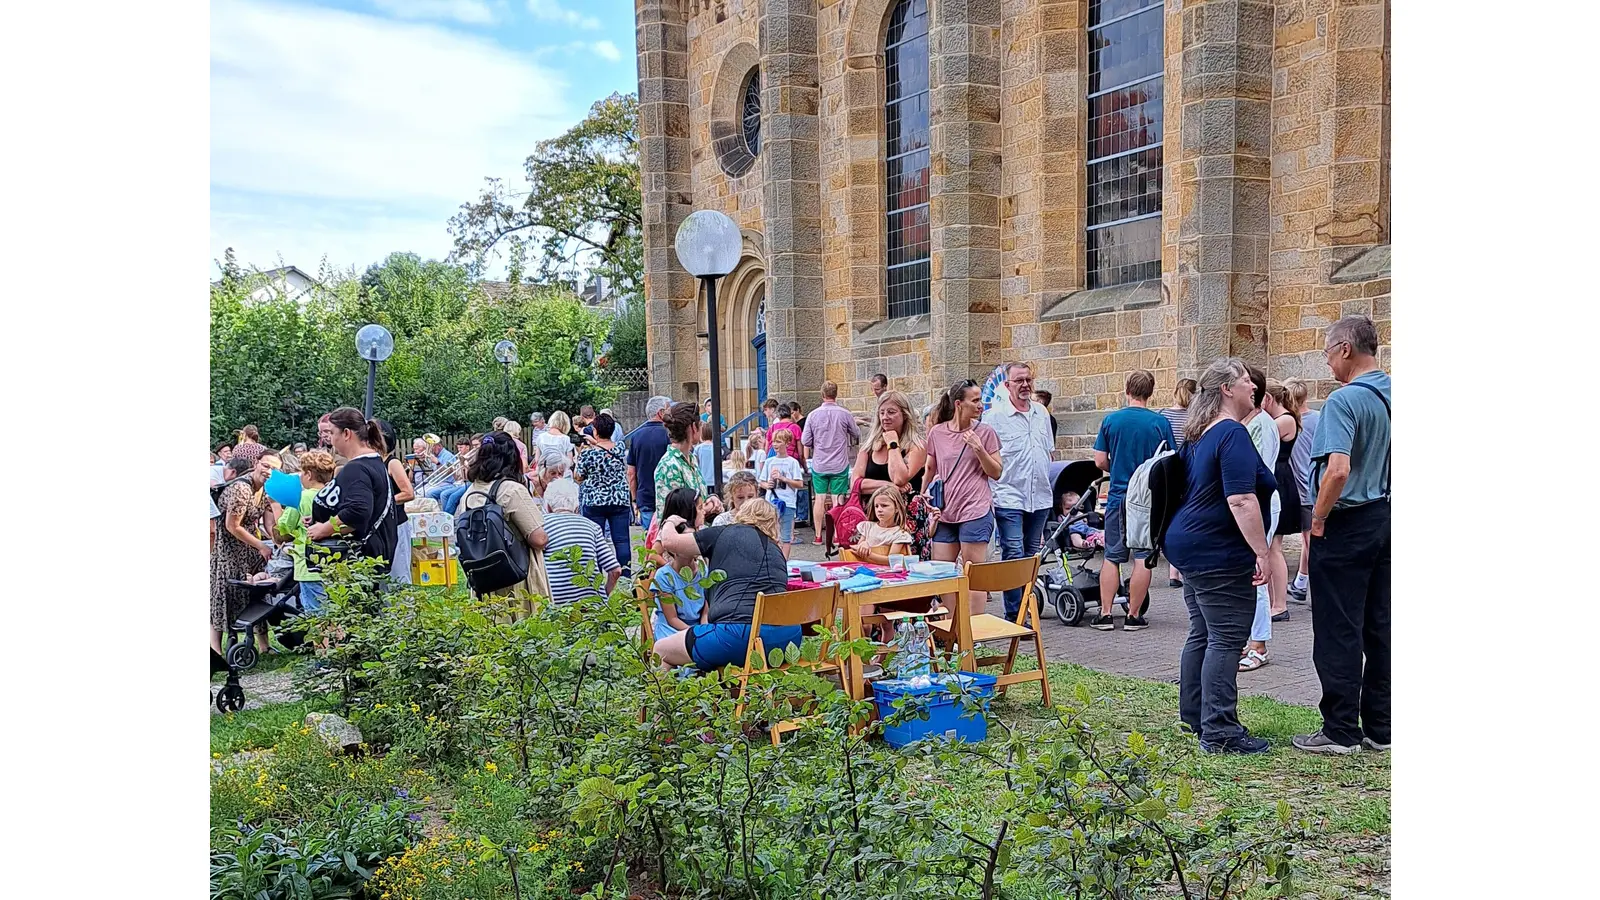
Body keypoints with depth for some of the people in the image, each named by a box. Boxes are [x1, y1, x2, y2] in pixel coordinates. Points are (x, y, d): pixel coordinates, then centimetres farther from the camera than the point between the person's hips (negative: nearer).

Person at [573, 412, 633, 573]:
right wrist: (595, 443, 21)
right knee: (621, 541, 2)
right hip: (620, 501, 2)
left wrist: (580, 454, 9)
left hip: (594, 502, -2)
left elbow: (578, 478, 1)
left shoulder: (588, 453, -11)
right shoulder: (621, 448, -2)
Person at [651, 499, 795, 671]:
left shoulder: (726, 533, 8)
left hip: (740, 634, -7)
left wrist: (670, 522, 31)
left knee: (659, 650, 11)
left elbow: (669, 541, 8)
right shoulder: (777, 550, 23)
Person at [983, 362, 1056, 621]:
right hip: (1009, 497, -6)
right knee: (1014, 556, -10)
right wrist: (987, 493, -11)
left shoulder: (1041, 412, 12)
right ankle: (1014, 616, -6)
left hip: (1040, 497, 6)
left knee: (1031, 555, 12)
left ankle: (1025, 606, 22)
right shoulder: (995, 415, -6)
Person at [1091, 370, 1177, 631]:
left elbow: (1100, 461, -2)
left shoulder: (1110, 420, -3)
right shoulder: (1160, 422, -6)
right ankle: (1133, 615, 7)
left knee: (1112, 556, 9)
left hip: (1118, 496, 1)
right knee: (1143, 557, 4)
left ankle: (1105, 613, 8)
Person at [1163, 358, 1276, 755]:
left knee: (1202, 634, 16)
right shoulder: (1233, 434, -16)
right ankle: (1219, 732, -4)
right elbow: (1241, 500, -24)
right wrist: (1262, 552, -22)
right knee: (1226, 639, -6)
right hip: (1220, 552, -10)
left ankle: (1194, 718, 25)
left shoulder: (1199, 435, 14)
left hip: (1191, 544, 10)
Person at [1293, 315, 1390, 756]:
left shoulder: (1345, 400, -18)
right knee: (1379, 627, 13)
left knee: (1338, 629, 1)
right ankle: (1380, 728, 22)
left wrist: (1318, 520, -15)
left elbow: (1338, 470, -28)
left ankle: (1341, 730, 8)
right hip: (1387, 518, 8)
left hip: (1348, 522, -8)